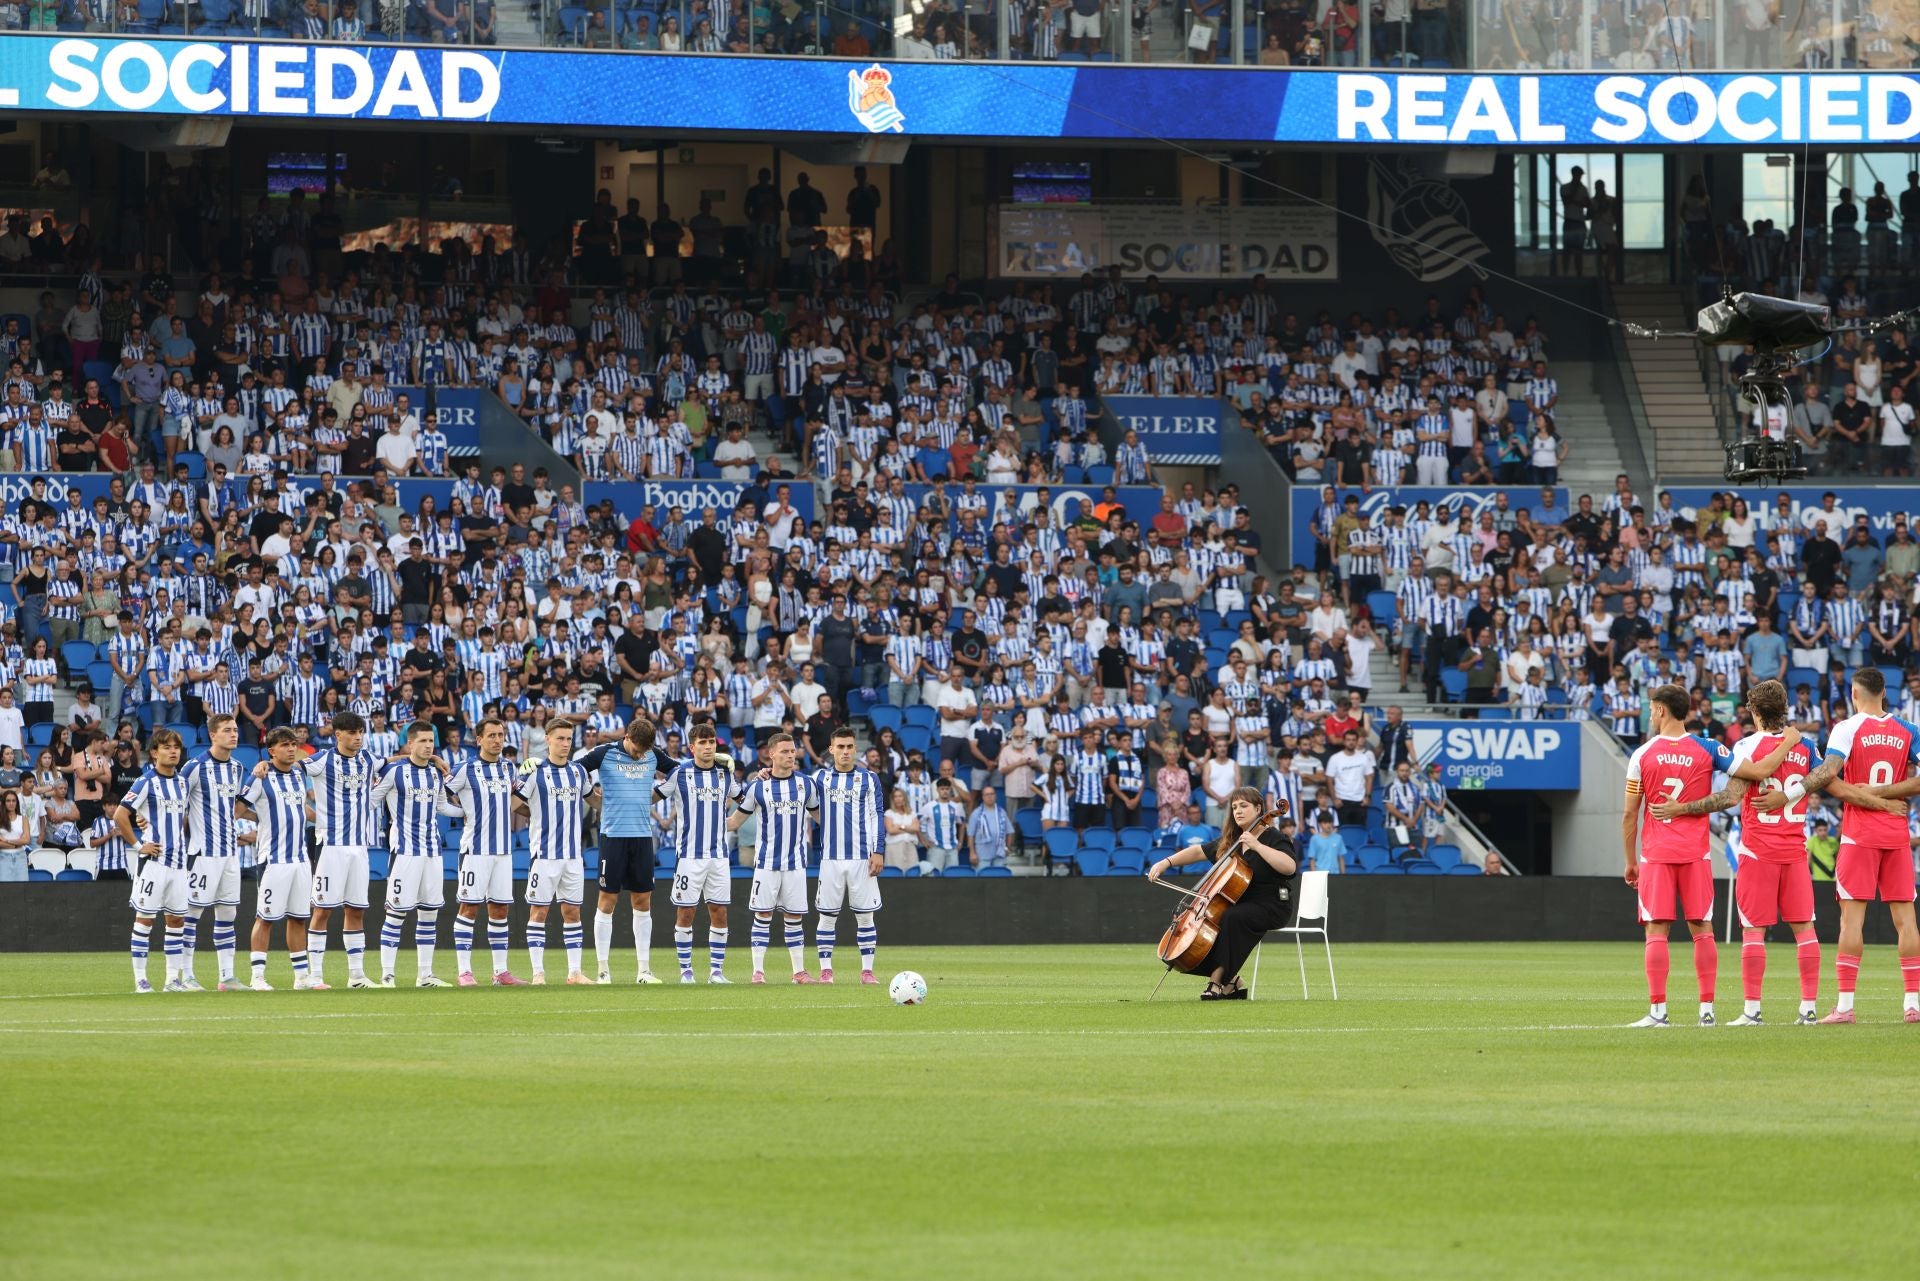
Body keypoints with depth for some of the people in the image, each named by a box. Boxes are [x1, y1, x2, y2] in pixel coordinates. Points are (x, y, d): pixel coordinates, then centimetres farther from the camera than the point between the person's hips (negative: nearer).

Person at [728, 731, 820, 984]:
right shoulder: (758, 786, -1)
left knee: (795, 917, 5)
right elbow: (736, 821, 5)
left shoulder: (806, 783, 5)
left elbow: (818, 815, 20)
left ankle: (799, 970, 10)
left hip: (796, 861, 2)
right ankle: (758, 970, 1)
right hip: (766, 861, -2)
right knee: (763, 916, -2)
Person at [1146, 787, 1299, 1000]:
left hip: (1271, 907, -8)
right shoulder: (1230, 842, 14)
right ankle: (1232, 981, -7)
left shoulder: (1272, 839, -8)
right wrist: (1166, 863, 5)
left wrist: (1257, 846, -28)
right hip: (1241, 904, 8)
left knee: (1231, 918, -35)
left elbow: (1289, 867, -25)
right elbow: (1198, 852, 17)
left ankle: (1217, 980, -31)